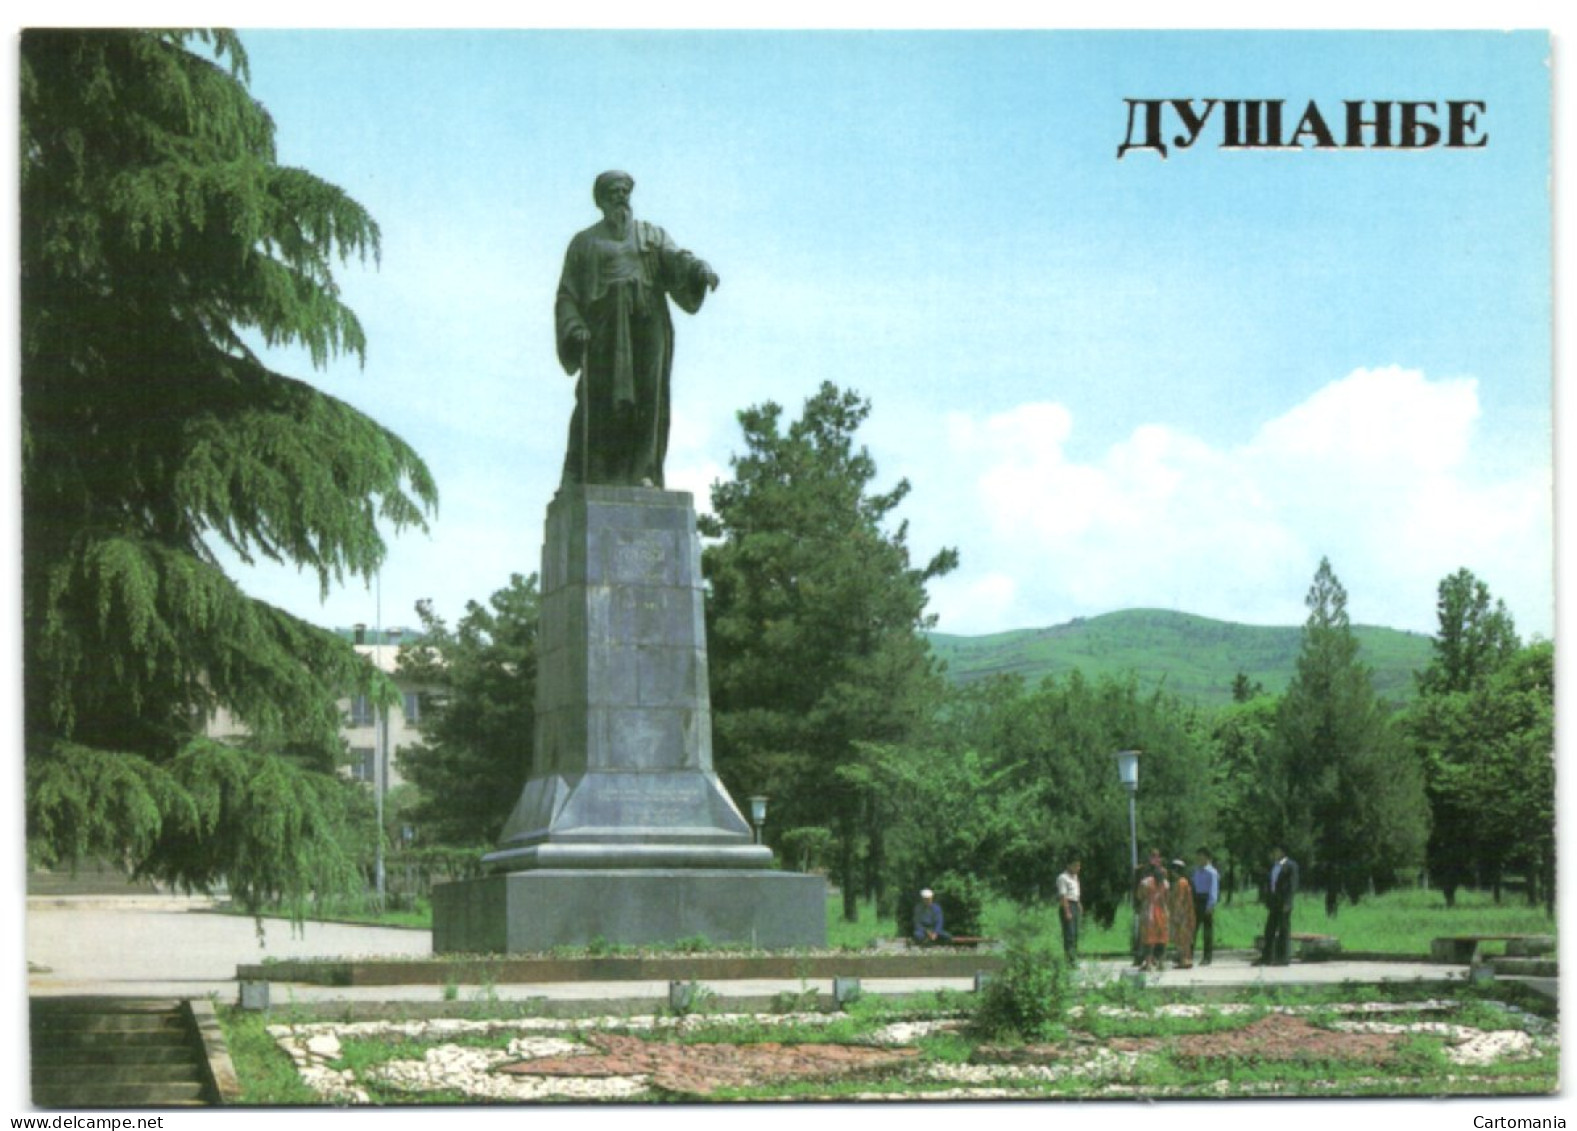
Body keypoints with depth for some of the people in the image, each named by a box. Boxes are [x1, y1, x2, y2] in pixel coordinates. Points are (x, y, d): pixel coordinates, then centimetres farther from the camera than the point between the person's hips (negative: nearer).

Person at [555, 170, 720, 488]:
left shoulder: (652, 236, 20)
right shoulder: (584, 244, 17)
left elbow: (675, 260, 0)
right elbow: (567, 295, 10)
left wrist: (700, 269, -23)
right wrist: (574, 328, -10)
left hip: (646, 322, 1)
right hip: (604, 324, -1)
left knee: (646, 399, -11)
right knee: (599, 401, -13)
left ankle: (642, 474, -17)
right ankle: (588, 479, -16)